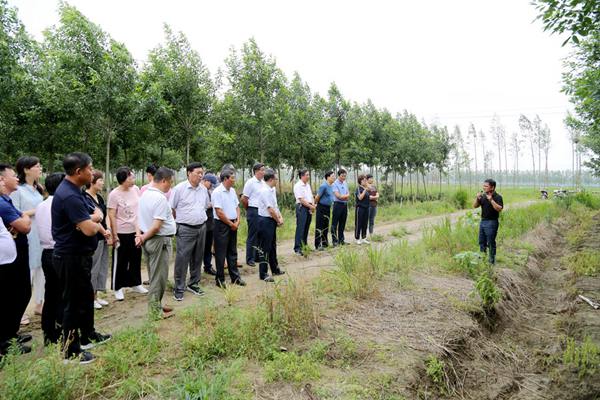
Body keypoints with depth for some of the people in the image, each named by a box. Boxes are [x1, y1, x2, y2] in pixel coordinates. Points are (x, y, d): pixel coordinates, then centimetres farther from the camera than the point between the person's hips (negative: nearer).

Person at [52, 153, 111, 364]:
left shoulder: (74, 190, 9)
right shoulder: (69, 195, -25)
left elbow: (97, 212, 11)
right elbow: (89, 229, -30)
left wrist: (92, 218, -12)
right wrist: (94, 221, -7)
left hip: (79, 255, 10)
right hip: (71, 258, -10)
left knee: (86, 296, 22)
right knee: (73, 302, 2)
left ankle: (88, 335, 38)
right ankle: (71, 350, 17)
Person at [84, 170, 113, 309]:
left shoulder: (99, 198, 12)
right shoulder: (85, 198, -13)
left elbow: (105, 215, 8)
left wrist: (108, 230, -7)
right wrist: (105, 232, -11)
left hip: (103, 237, 8)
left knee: (102, 267, 13)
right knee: (93, 268, 1)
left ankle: (96, 295, 25)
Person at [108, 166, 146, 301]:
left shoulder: (135, 189, 0)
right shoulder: (114, 194, -15)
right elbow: (112, 216, -13)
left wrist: (140, 230, 4)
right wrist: (115, 236, -13)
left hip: (136, 231, 5)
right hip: (122, 233, -5)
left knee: (136, 259, 17)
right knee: (120, 262, 7)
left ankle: (135, 283, 33)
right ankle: (118, 288, 21)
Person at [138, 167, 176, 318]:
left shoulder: (145, 194, 7)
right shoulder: (160, 198, -22)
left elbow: (143, 218, 8)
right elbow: (156, 226, -24)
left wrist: (142, 236, 1)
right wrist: (144, 237, -10)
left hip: (149, 240, 9)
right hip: (160, 241, -9)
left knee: (155, 275, 19)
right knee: (159, 276, 2)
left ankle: (156, 305, 30)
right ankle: (155, 311, 12)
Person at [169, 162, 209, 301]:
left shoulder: (204, 189, 8)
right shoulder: (179, 188, -9)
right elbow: (171, 208, -4)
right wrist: (180, 221, 3)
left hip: (201, 227, 6)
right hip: (185, 230, -6)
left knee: (198, 258, 13)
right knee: (182, 259, -3)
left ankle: (193, 284, 28)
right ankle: (179, 289, 9)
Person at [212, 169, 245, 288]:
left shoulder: (232, 190, 9)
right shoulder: (217, 192, -15)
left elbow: (237, 206, 14)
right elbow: (219, 212, -19)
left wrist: (237, 221, 0)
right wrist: (231, 224, -12)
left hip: (233, 225, 8)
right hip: (222, 225, -7)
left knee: (232, 252, 15)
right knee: (221, 254, 2)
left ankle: (235, 277, 24)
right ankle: (220, 280, 13)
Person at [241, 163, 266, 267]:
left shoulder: (263, 183, 10)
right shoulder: (250, 182, -11)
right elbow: (244, 199, -9)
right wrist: (249, 210, 2)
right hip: (253, 212, -7)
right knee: (252, 236, 1)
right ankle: (250, 259, 11)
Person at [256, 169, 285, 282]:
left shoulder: (272, 190, 10)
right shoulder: (265, 191, -20)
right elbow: (270, 209, -20)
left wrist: (280, 217, 1)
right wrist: (278, 221, -8)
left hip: (272, 221, 10)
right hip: (265, 221, -10)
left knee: (272, 246, 20)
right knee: (264, 248, -2)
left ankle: (275, 269, 34)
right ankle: (263, 274, 7)